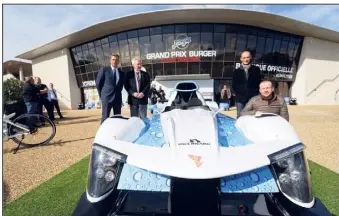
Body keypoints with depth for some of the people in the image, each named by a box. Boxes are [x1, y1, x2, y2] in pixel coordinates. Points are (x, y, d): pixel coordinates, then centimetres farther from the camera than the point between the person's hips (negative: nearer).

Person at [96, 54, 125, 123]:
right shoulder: (104, 69, 3)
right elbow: (98, 83, 4)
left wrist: (117, 94, 12)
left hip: (118, 98, 4)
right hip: (107, 97, -3)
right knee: (105, 117, -4)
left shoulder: (122, 73, 12)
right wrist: (102, 95, 6)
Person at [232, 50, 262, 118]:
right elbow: (234, 85, 9)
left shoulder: (256, 69, 8)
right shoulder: (237, 71, 10)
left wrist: (255, 93, -2)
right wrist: (239, 93, -1)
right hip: (240, 99, 1)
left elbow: (259, 83, 8)